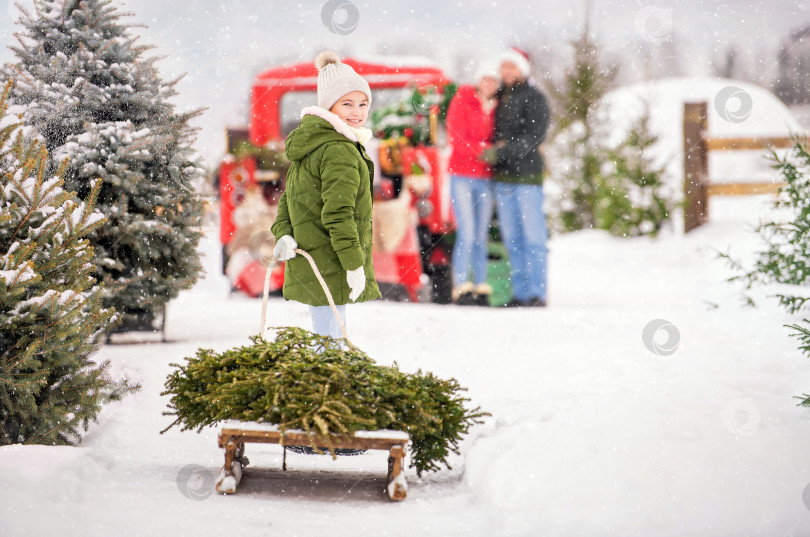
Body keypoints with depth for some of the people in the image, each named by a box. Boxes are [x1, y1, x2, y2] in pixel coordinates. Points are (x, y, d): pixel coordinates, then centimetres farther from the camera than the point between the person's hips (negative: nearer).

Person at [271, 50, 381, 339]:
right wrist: (355, 264, -20)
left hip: (308, 262, 10)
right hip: (330, 268, -10)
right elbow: (338, 214, -23)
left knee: (324, 338, 19)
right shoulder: (339, 151, -18)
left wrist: (283, 235, -1)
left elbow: (289, 196, 14)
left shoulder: (310, 143, 14)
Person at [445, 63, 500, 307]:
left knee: (481, 237, 4)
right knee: (467, 234, -10)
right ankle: (461, 288, -6)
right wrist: (482, 149, -16)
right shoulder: (461, 102, -1)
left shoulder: (495, 106, 12)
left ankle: (481, 287, 7)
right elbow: (456, 139, -8)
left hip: (485, 177, 4)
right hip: (462, 175, -4)